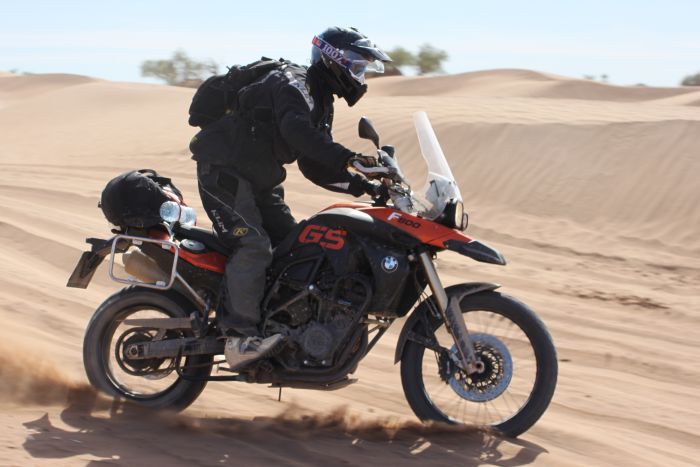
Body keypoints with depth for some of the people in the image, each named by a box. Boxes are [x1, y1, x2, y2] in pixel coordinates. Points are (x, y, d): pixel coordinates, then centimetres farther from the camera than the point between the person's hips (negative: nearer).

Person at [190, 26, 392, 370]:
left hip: (258, 181, 10)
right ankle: (239, 339, -27)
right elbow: (296, 128, -36)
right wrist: (347, 158, -46)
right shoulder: (294, 84, -15)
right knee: (253, 246, -24)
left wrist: (362, 186, 4)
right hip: (225, 172, -10)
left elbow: (314, 165, 17)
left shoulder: (321, 104, 16)